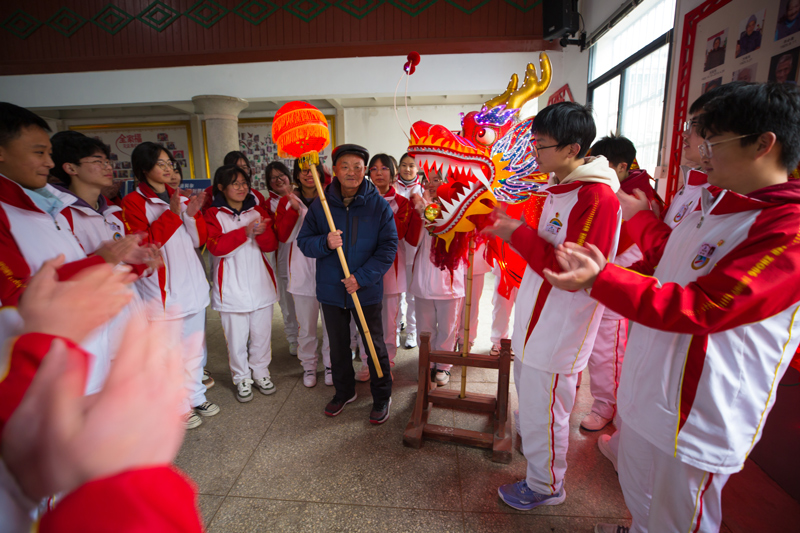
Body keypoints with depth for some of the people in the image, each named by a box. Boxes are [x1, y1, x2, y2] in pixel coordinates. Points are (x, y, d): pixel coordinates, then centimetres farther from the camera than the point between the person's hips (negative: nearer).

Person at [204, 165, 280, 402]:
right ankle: (242, 378, 25)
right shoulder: (213, 214, 0)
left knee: (262, 333, 11)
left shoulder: (258, 211, 9)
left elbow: (271, 245, 2)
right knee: (236, 337, 5)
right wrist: (245, 232, -25)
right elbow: (216, 246, -15)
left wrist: (262, 231, -19)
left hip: (261, 283, 3)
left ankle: (260, 372, 31)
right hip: (231, 287, -3)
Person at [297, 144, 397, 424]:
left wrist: (362, 277, -17)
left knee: (375, 345, 11)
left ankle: (382, 397, 32)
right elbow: (304, 241, 0)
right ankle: (344, 392, 42)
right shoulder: (320, 205, -3)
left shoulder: (378, 205, -8)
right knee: (338, 346, 19)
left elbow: (388, 246, -8)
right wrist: (325, 243, -22)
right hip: (331, 289, 3)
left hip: (367, 290, -2)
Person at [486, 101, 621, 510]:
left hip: (558, 331, -10)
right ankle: (535, 469, 51)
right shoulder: (558, 186, 9)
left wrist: (518, 235, -23)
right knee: (530, 397, 26)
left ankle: (545, 487, 34)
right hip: (536, 320, 10)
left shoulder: (598, 197, -22)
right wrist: (510, 228, 5)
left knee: (541, 413, 8)